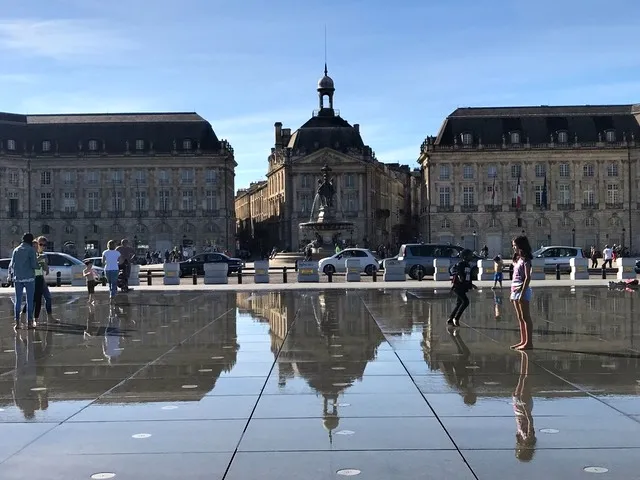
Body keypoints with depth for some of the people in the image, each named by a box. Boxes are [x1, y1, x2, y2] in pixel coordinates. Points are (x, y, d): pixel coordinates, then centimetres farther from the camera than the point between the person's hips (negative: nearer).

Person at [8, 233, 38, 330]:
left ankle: (17, 322, 6)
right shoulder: (31, 250, -6)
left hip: (17, 278, 4)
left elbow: (11, 264, 14)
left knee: (18, 300, 8)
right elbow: (34, 265, -13)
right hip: (29, 278, -4)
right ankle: (29, 322, 0)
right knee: (30, 300, 1)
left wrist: (10, 275, 28)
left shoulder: (16, 250, 8)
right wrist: (37, 264, 9)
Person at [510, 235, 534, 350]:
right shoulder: (517, 259, 16)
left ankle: (529, 342, -5)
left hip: (522, 290, -9)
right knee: (520, 318, 11)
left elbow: (528, 277, -16)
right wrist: (512, 292, 14)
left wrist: (522, 293, -21)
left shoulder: (525, 260, -9)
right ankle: (523, 341, 16)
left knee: (526, 318, -6)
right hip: (515, 290, 9)